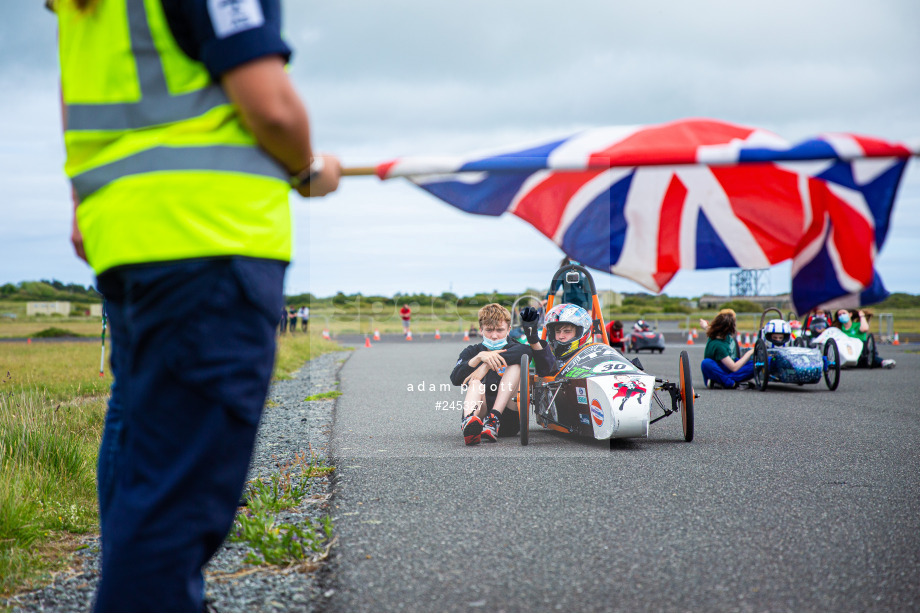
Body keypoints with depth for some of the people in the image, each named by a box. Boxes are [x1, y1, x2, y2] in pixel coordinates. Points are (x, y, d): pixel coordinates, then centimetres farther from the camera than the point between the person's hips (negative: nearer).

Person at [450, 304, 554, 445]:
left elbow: (546, 368, -9)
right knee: (475, 382, -28)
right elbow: (455, 379, -8)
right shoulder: (471, 353, 15)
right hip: (479, 414, 0)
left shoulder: (516, 350, 14)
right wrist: (479, 357, -22)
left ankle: (494, 419, -35)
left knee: (515, 364, -13)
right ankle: (468, 421, -63)